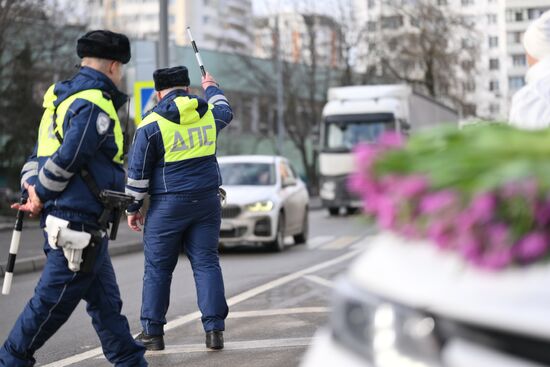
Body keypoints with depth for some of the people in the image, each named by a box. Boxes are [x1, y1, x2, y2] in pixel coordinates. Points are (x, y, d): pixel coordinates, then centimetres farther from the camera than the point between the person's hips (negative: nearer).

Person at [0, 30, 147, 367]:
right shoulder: (95, 106, -16)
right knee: (53, 301, -1)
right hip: (79, 225, -10)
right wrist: (41, 197, -7)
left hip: (86, 226, 10)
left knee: (106, 302, 12)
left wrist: (32, 187, 2)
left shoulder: (63, 96, 16)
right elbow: (65, 161, -19)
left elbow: (40, 154, 15)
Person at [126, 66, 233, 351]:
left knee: (157, 268, 6)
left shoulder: (151, 124, -6)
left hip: (167, 206, -3)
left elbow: (138, 172, -4)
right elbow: (225, 112, 31)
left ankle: (152, 332, 11)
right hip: (207, 202, 4)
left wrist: (132, 208, 5)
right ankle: (214, 329, 2)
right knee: (207, 263, 7)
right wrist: (211, 88, 49)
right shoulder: (209, 114, 6)